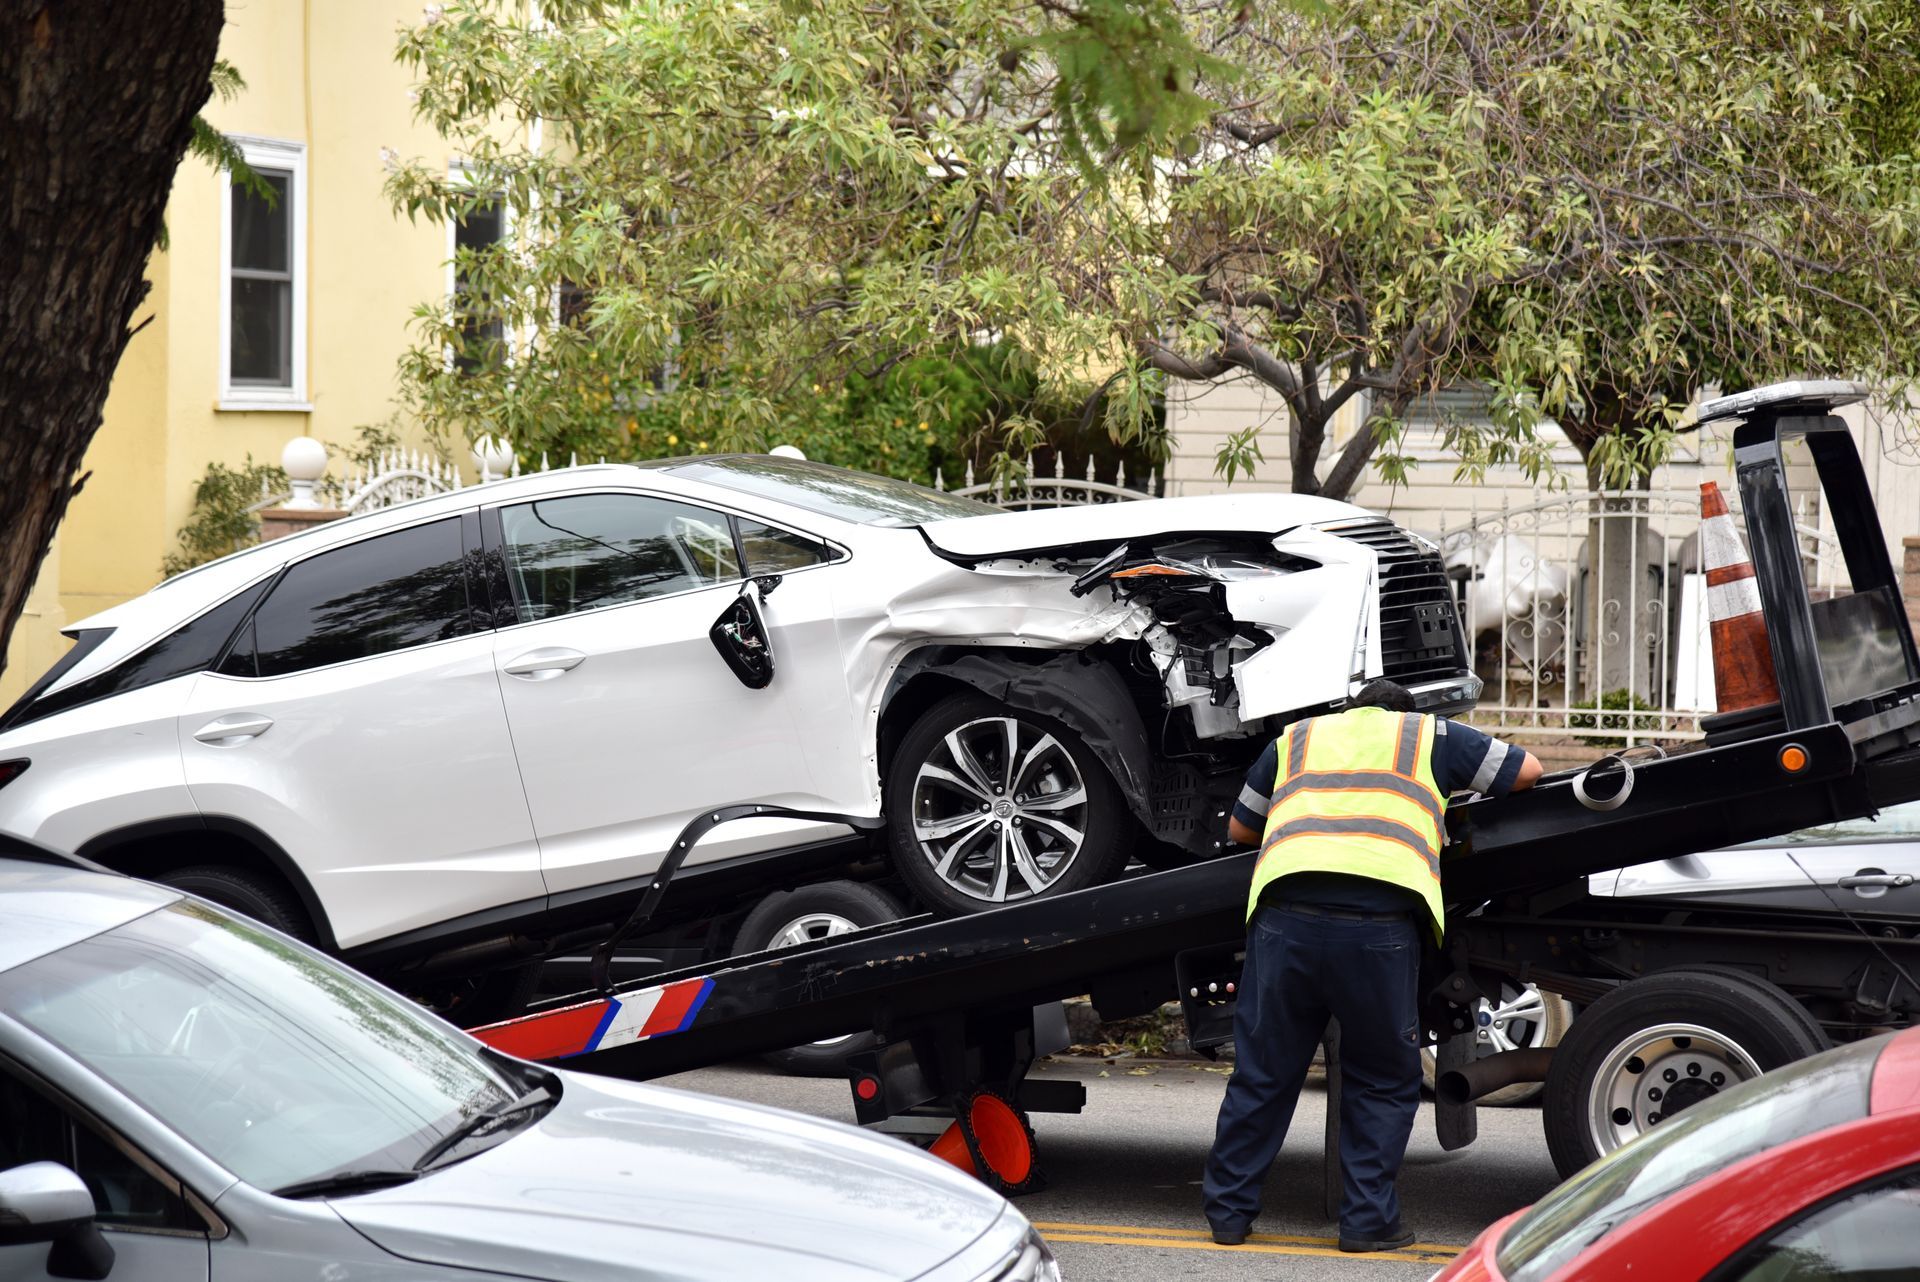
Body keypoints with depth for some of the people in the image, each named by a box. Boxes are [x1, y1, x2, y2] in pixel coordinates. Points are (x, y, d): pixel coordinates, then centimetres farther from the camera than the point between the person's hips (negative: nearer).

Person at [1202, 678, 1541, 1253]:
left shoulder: (1297, 737, 29)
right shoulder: (1431, 734, 23)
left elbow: (1239, 829, 35)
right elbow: (1527, 770, 31)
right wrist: (1469, 799, 48)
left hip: (1285, 904, 2)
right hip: (1381, 915, -2)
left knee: (1261, 1072, 11)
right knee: (1383, 1079, 12)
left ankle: (1228, 1210, 17)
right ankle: (1368, 1218, 11)